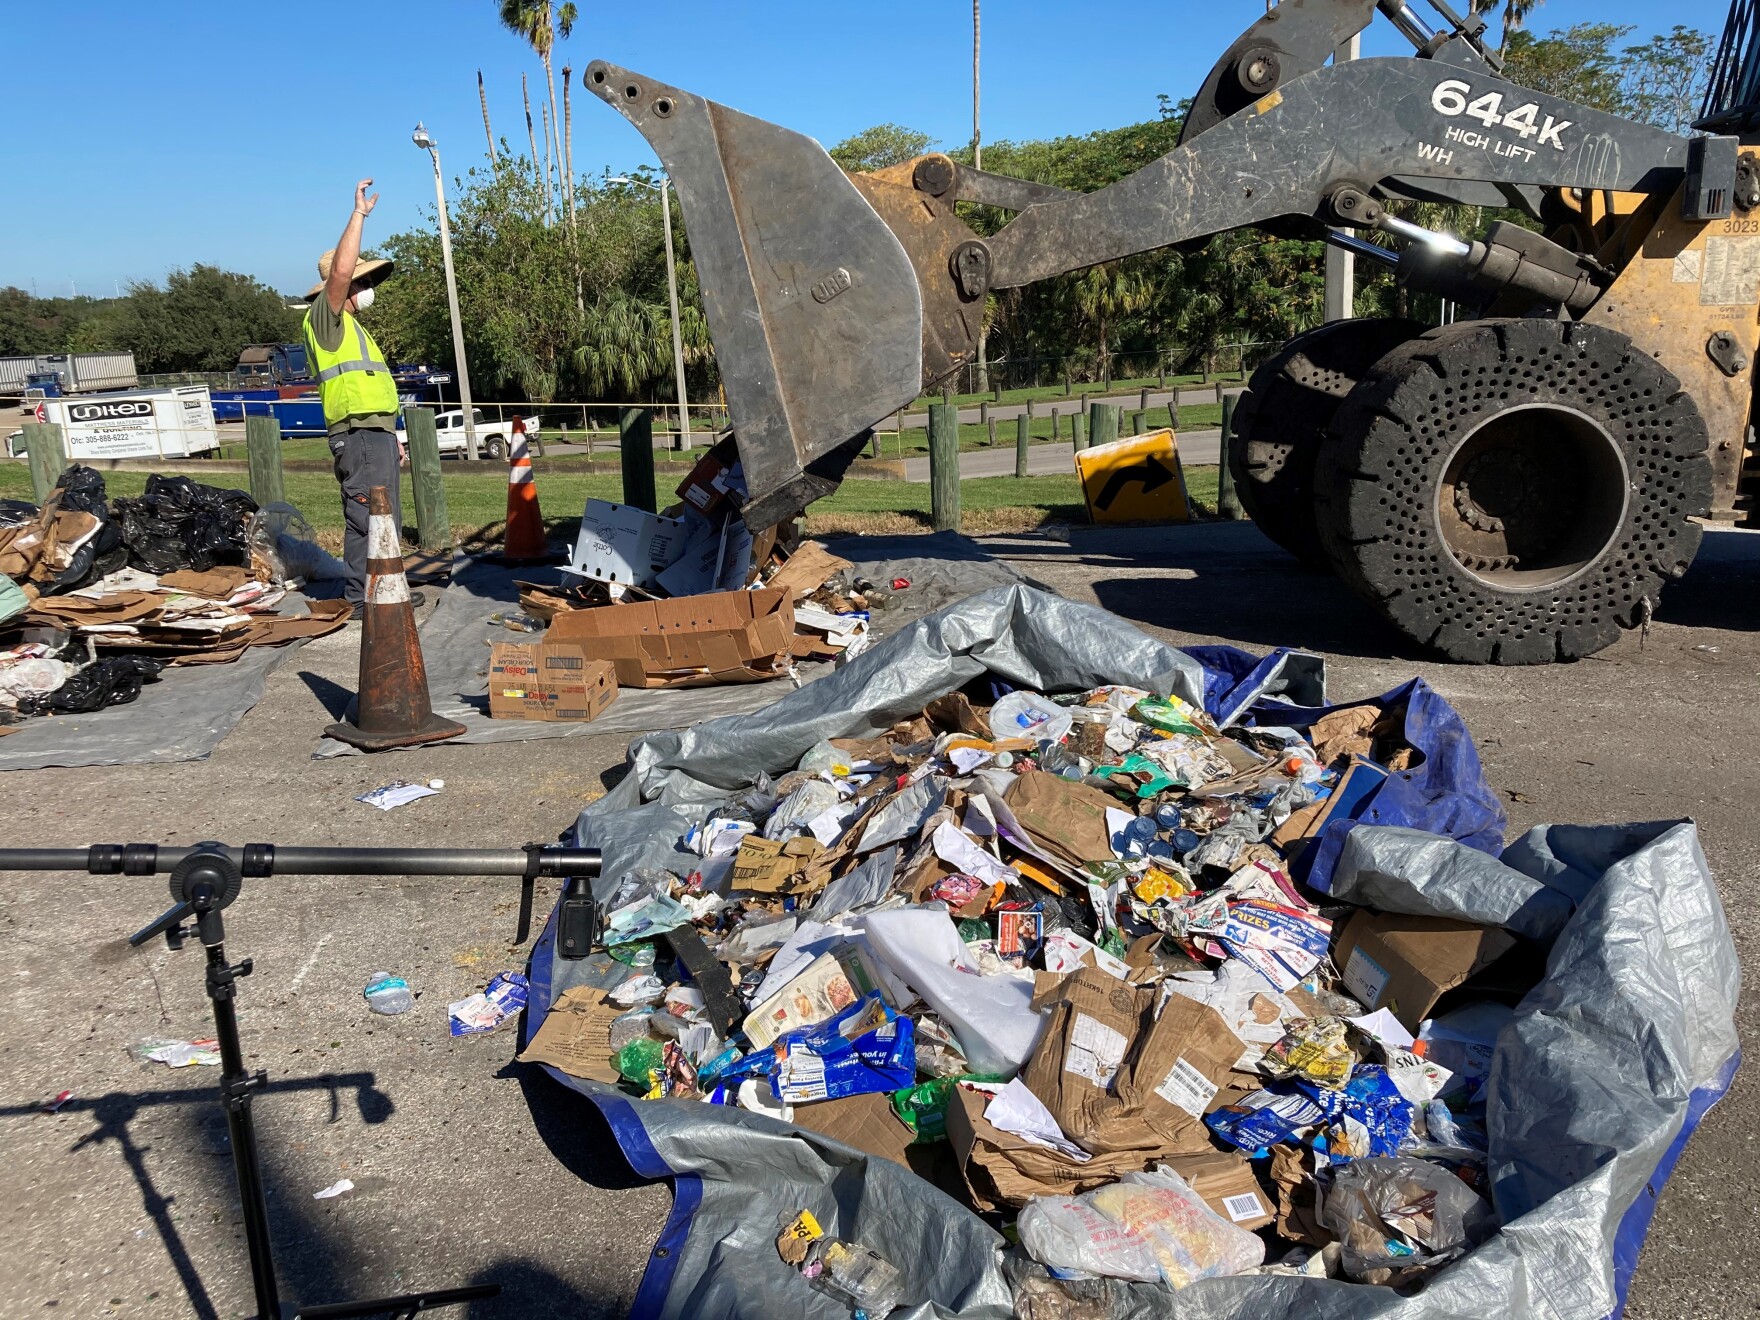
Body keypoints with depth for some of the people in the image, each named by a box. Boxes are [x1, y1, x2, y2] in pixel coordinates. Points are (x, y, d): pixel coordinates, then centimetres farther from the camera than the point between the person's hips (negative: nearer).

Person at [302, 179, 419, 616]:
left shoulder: (350, 327, 25)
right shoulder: (326, 315, -5)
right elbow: (341, 269, -23)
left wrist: (390, 437, 25)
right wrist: (359, 213, -17)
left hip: (376, 433, 10)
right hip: (360, 435, -10)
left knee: (387, 517, 14)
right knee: (366, 518, -9)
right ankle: (361, 596, -6)